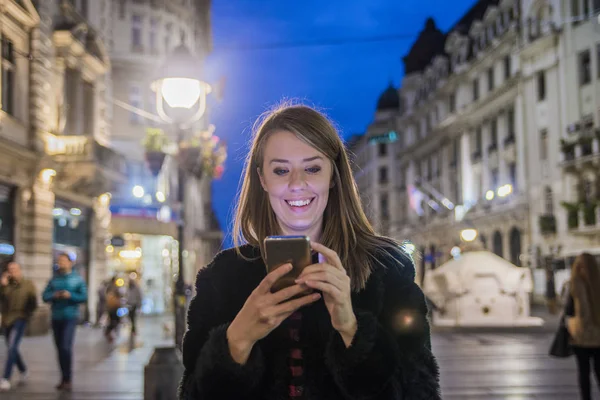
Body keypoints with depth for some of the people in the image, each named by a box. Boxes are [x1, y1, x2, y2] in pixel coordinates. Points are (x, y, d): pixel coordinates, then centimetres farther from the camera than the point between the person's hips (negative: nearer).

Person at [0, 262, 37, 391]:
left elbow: (34, 304, 3)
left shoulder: (28, 284, 1)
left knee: (12, 347, -17)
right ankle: (23, 371, 36)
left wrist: (26, 314, -10)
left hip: (20, 319, -4)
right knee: (12, 348, 13)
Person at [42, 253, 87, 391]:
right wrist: (54, 295, -15)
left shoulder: (77, 279, 1)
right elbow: (45, 296, 5)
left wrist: (70, 295, -18)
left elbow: (84, 297, -4)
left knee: (66, 347, -14)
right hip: (56, 317, 4)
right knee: (59, 348, 8)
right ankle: (64, 378, 17)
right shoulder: (54, 279, 10)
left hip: (70, 317, -4)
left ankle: (68, 379, -7)